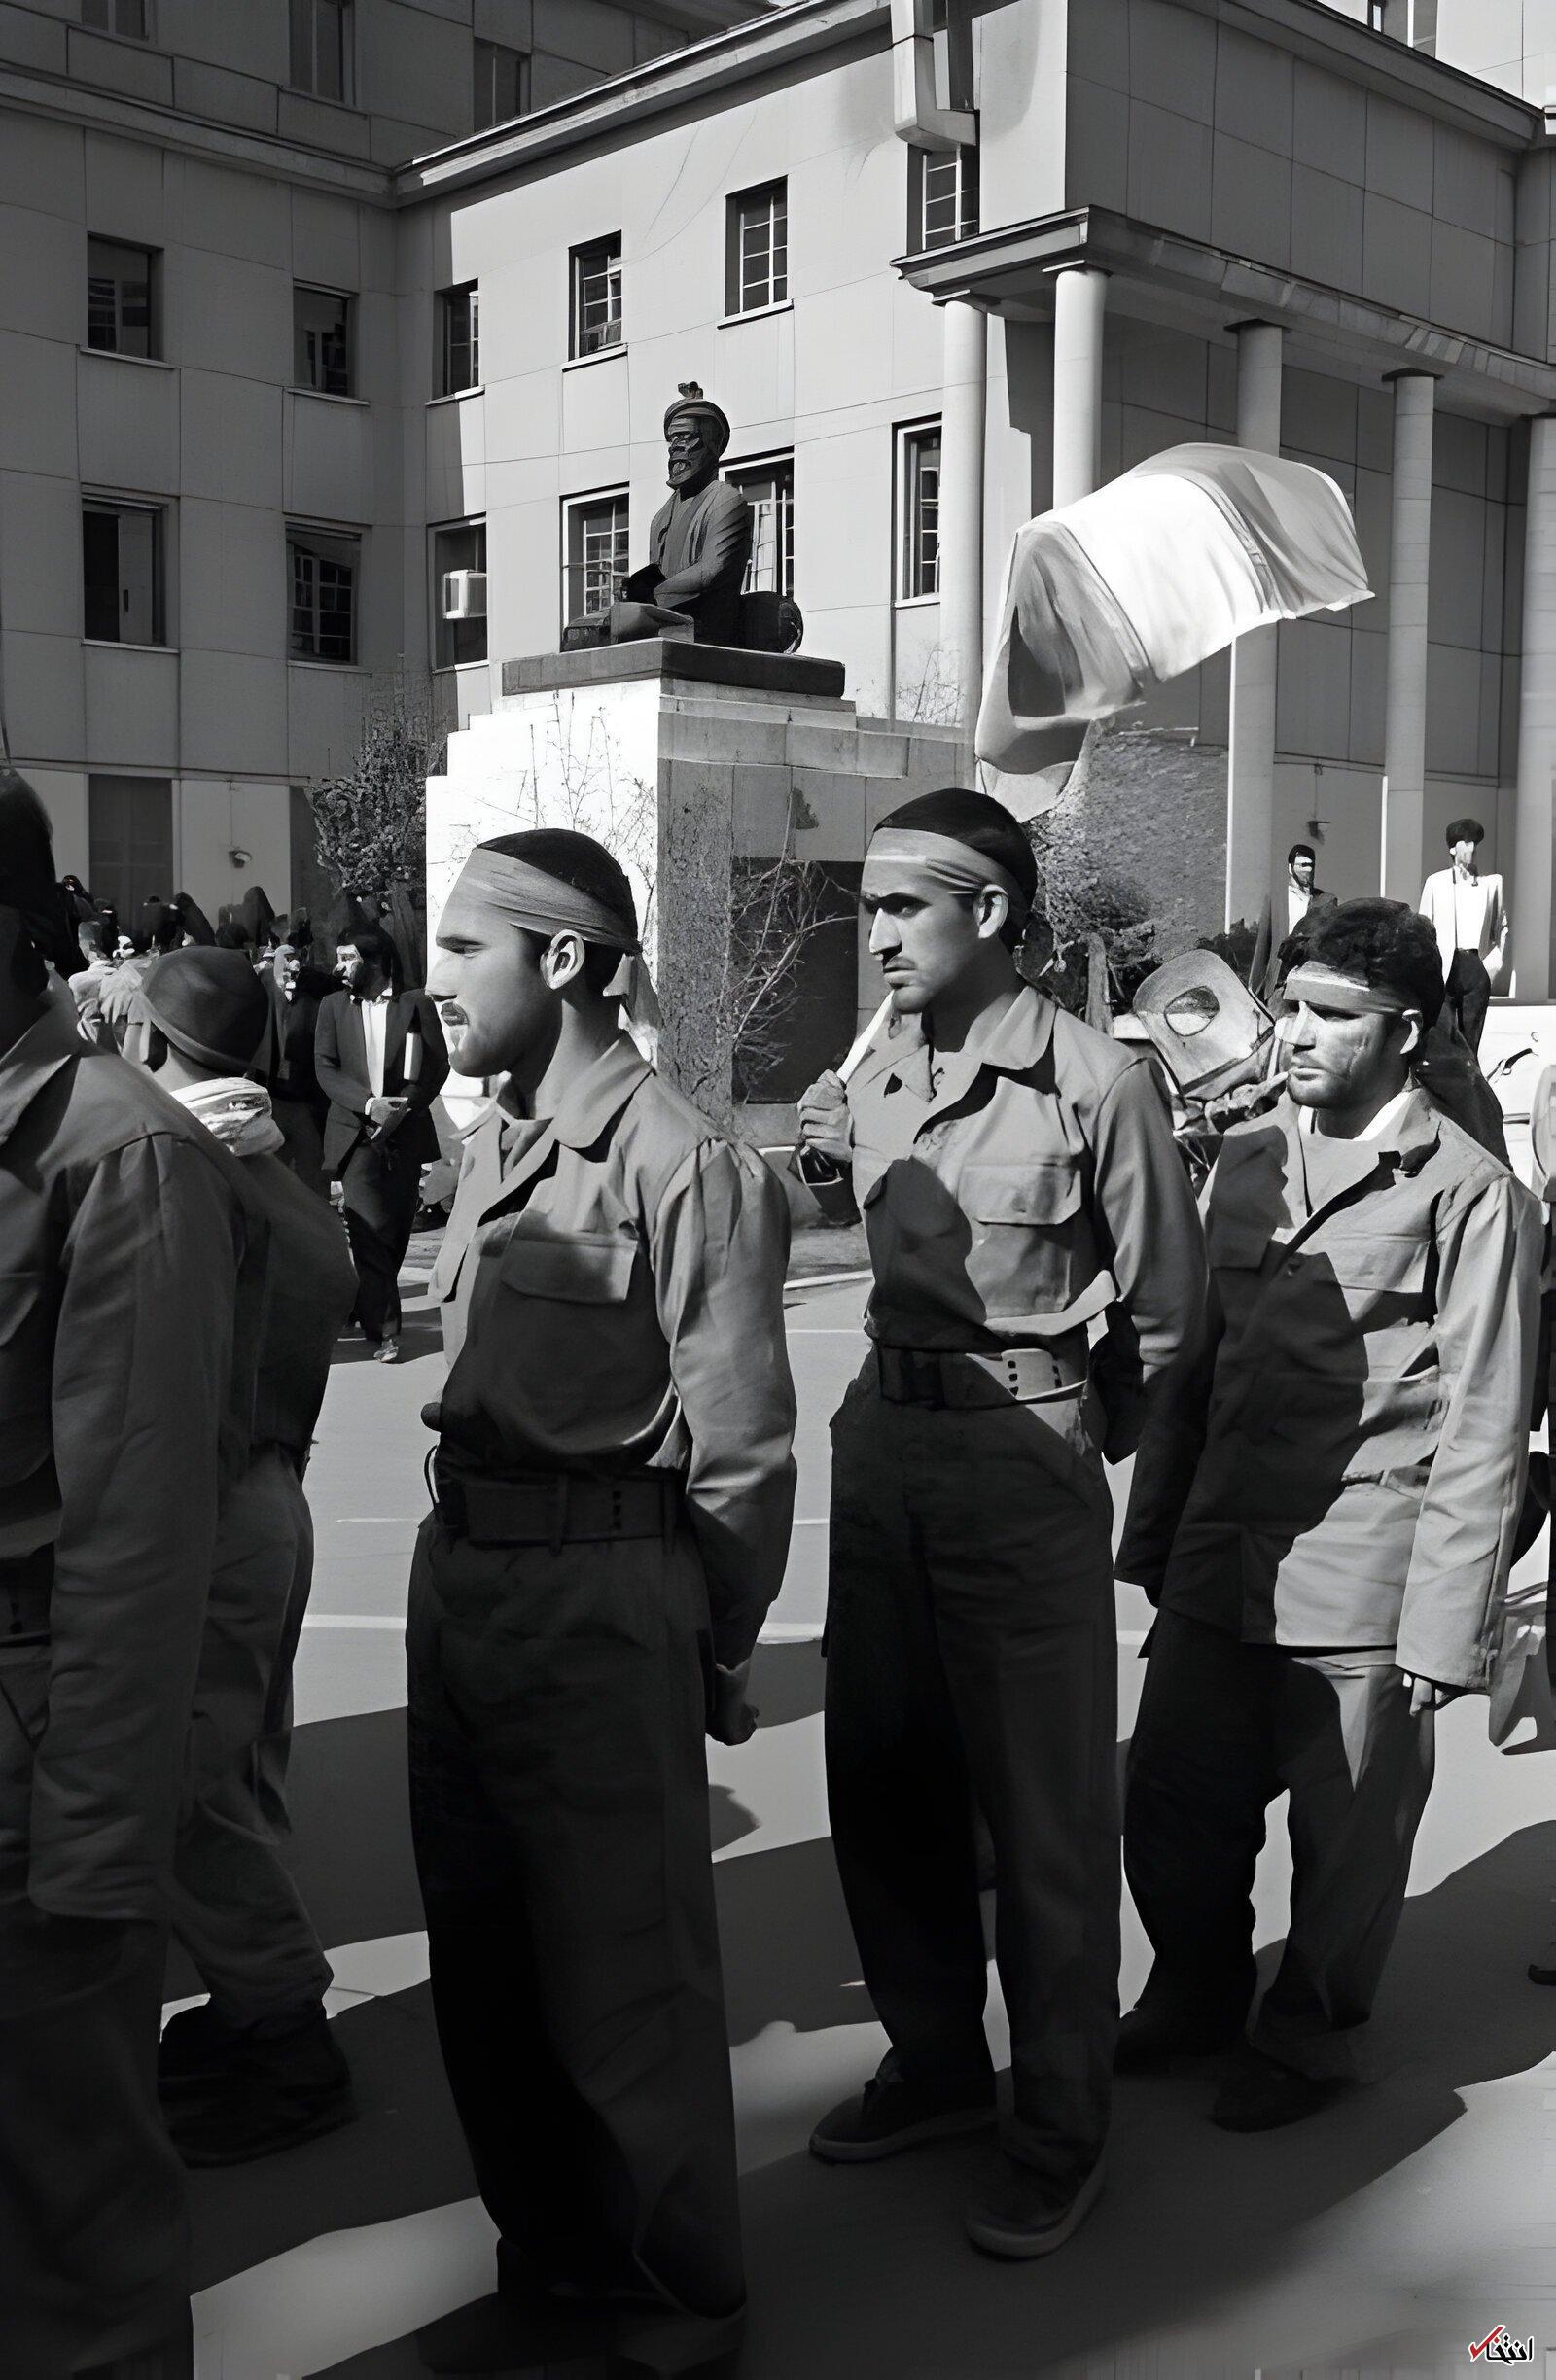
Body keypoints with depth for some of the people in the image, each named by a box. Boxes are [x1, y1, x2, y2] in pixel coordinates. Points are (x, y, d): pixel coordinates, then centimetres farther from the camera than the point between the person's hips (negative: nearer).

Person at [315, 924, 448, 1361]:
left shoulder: (416, 1004, 2)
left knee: (396, 1229, 8)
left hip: (405, 1133, 1)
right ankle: (383, 1328, -7)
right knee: (371, 1231, -10)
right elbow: (325, 1070, 1)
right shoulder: (333, 1006, 7)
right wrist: (368, 1104, -14)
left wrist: (401, 1109, -12)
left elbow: (437, 1065, 0)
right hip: (356, 1134, -1)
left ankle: (369, 1305, 28)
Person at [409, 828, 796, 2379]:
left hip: (600, 1600, -8)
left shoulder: (683, 1167, -16)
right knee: (483, 1956, 19)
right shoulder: (490, 1149, 9)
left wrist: (713, 1650, -3)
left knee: (623, 1974, 8)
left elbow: (737, 1448, -12)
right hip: (460, 1571, 8)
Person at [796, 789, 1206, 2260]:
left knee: (1046, 1806, 4)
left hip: (1022, 1456, -6)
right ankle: (934, 2059, 35)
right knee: (882, 1773, 15)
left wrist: (1073, 1435, 4)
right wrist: (829, 1168, 3)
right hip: (882, 1437, 7)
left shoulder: (1095, 1081, -12)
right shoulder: (875, 1076, 6)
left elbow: (1163, 1310, -4)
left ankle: (1060, 2126, 22)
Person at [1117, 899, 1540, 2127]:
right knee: (1171, 1803, 14)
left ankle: (1308, 2035, 36)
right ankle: (1196, 1993, 41)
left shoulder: (1470, 1195, -9)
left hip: (1359, 1586, -5)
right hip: (1220, 1560, 5)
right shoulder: (1246, 1160, 10)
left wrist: (1445, 1628, -11)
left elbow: (1483, 1434, -10)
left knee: (1345, 1835, 11)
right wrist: (1153, 1536, 12)